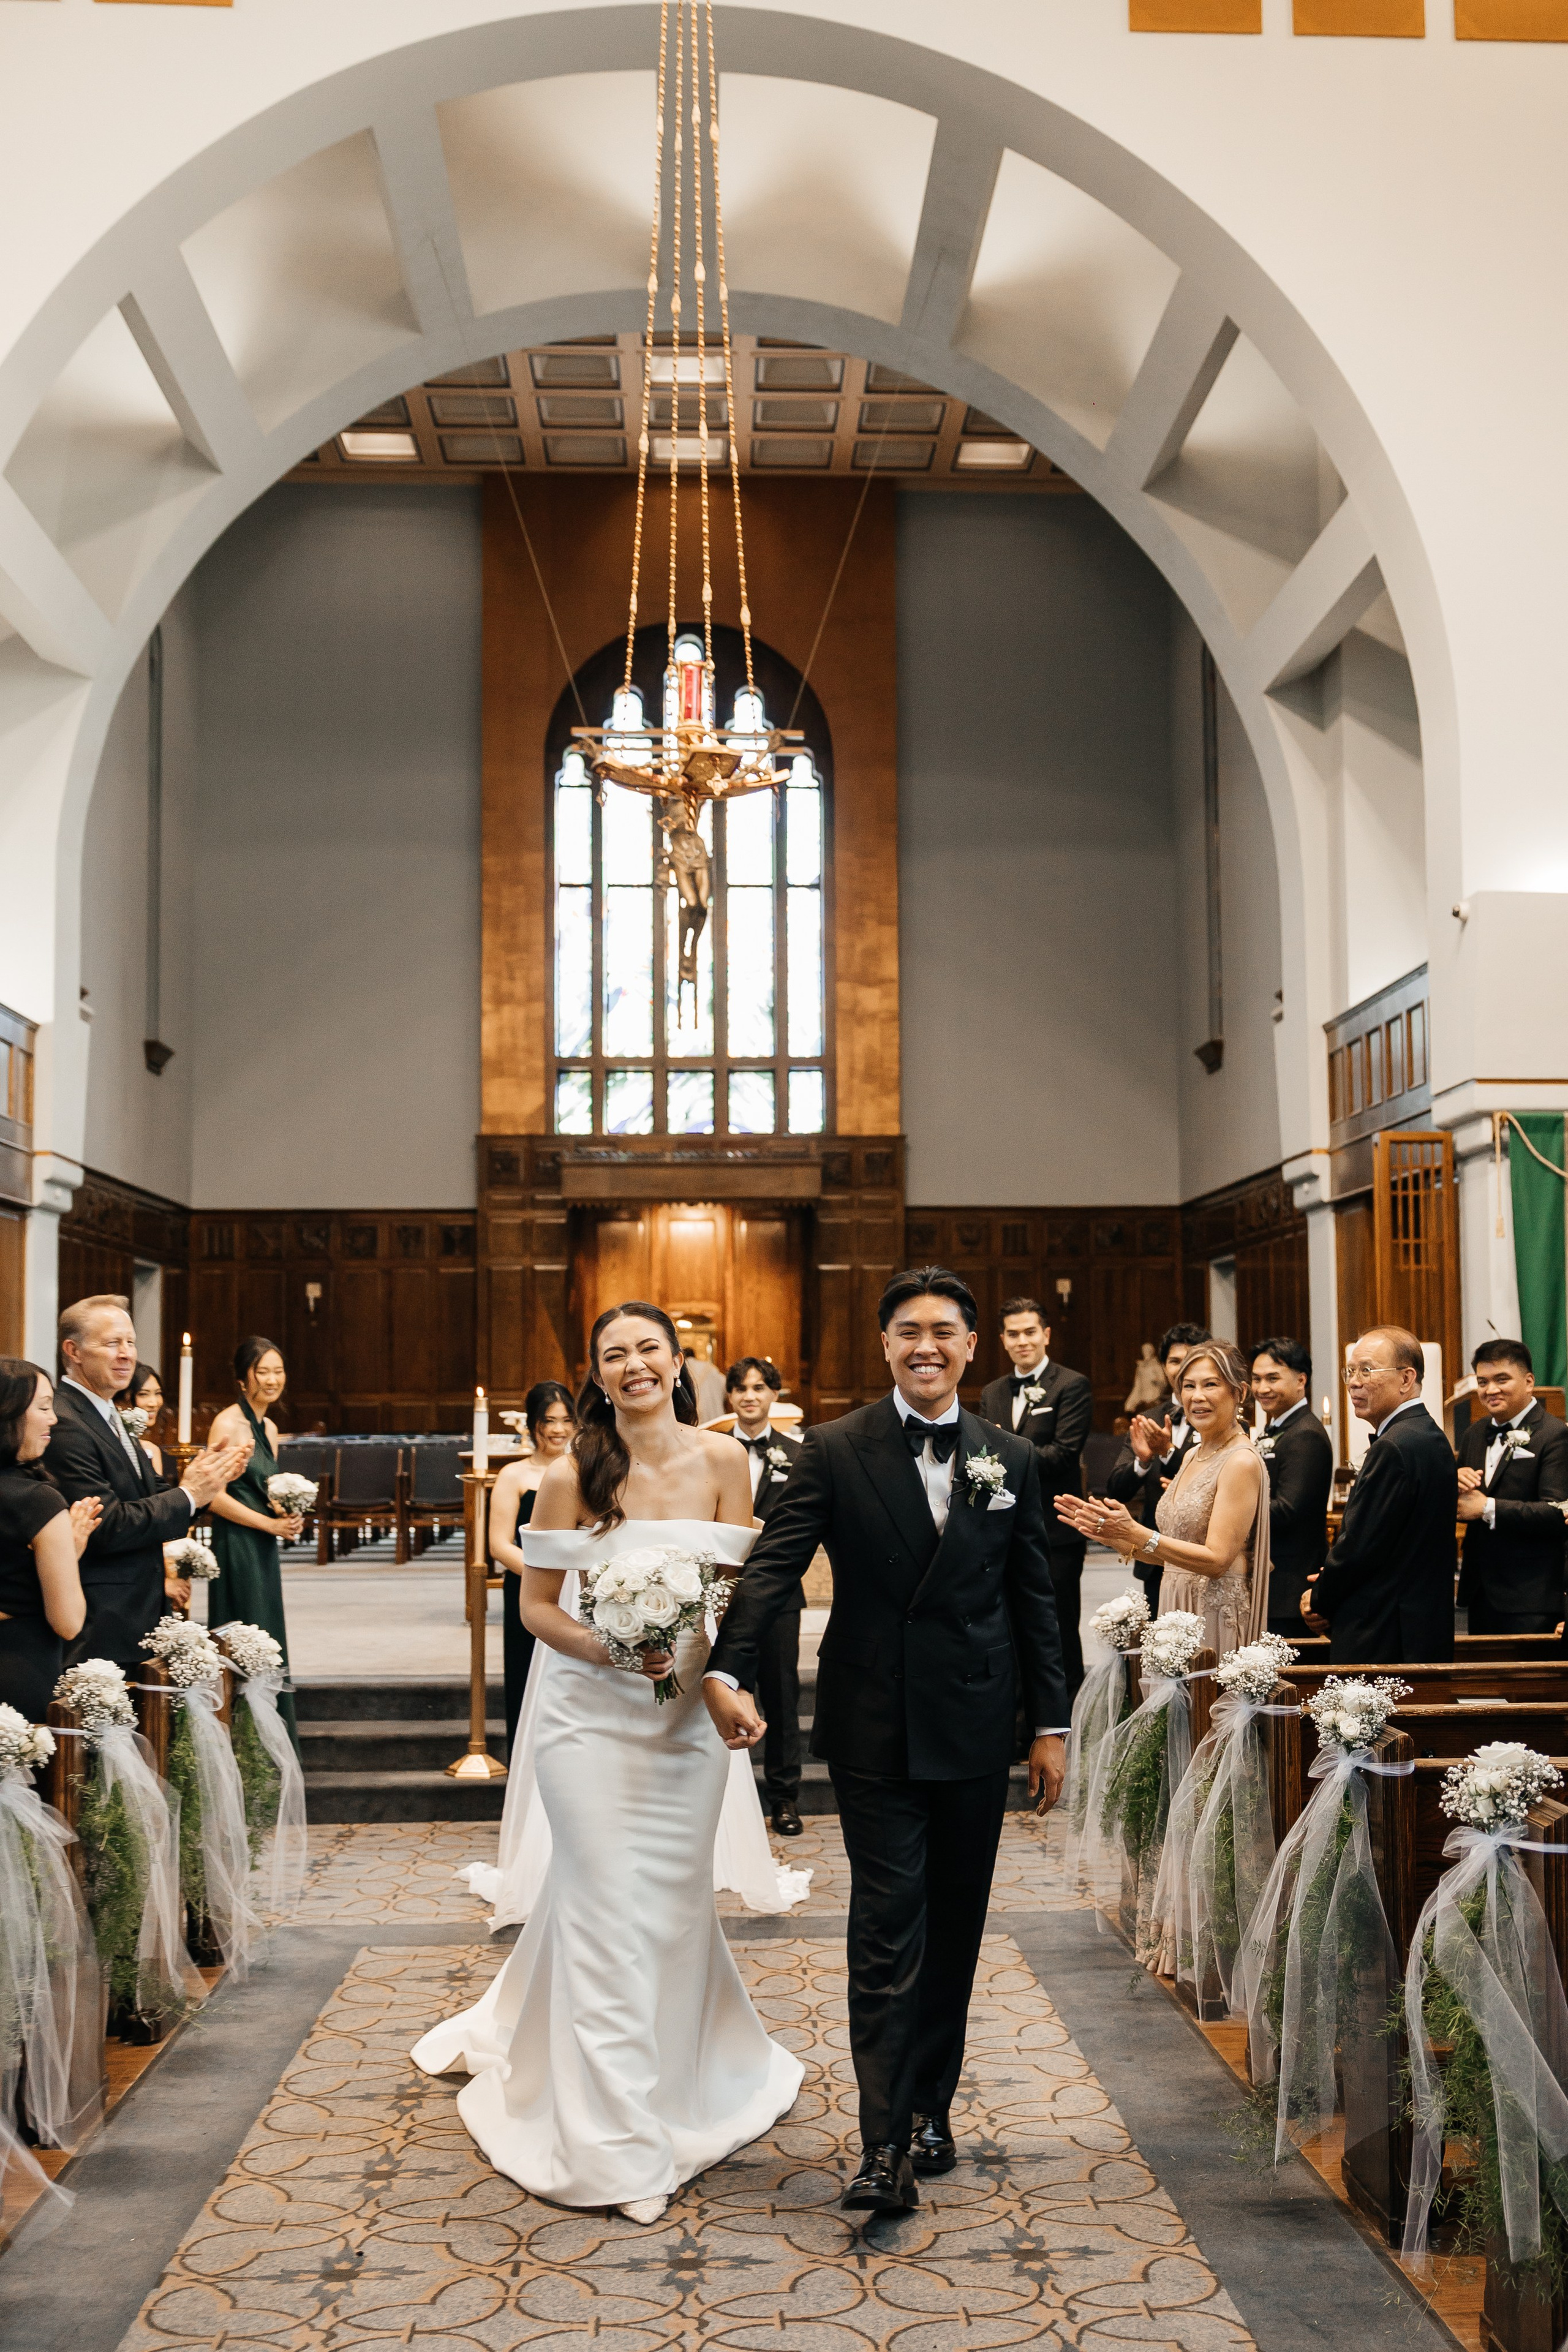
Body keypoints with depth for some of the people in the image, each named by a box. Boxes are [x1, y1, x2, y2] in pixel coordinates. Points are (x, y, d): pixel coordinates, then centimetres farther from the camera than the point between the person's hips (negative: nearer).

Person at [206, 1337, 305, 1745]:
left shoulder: (269, 1428, 14)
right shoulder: (228, 1423, -12)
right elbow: (213, 1495, -17)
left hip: (264, 1551, 9)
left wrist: (287, 1512, 2)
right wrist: (271, 1524, -14)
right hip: (237, 1547, -9)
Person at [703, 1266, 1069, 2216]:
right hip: (875, 1730, -3)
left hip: (975, 1730, 3)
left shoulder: (1013, 1459, 5)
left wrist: (1052, 1722, 6)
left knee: (955, 1928, 13)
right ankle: (886, 2146, 2)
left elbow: (1035, 1599, 7)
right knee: (887, 1930, -3)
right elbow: (773, 1567, -12)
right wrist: (731, 1671, -25)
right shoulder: (835, 1452, -4)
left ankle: (931, 2104, 28)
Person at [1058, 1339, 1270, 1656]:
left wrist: (1135, 1533, -22)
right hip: (1177, 1611, 7)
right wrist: (1108, 1532, 3)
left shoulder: (1242, 1461, -12)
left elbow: (1216, 1560, -18)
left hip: (1216, 1615, -7)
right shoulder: (1192, 1456, 13)